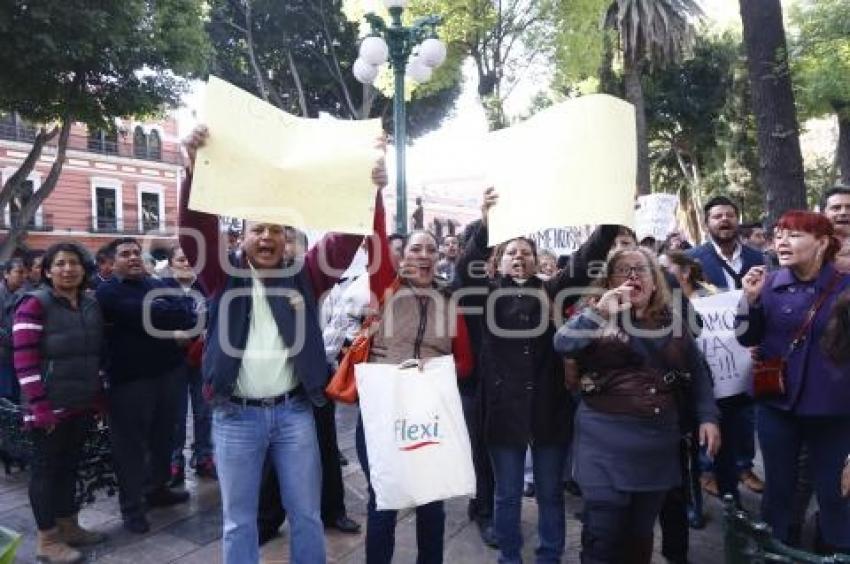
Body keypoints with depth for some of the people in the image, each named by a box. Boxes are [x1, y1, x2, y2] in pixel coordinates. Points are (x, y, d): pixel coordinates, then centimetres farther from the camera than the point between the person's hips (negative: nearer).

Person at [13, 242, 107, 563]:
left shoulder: (91, 305, 9)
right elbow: (25, 361, -16)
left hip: (82, 403, 6)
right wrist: (40, 407, -19)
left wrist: (98, 396, 12)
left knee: (70, 464, 16)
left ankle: (68, 526, 29)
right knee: (46, 467, 5)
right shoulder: (35, 304, -12)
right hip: (50, 406, -6)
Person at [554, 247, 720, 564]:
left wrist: (708, 417, 4)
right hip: (607, 438, -4)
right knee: (604, 532, -2)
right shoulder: (596, 317, 0)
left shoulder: (671, 321, 11)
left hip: (659, 439, 4)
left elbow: (697, 373, 14)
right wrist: (600, 311, -26)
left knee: (641, 532, 16)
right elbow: (562, 345, -17)